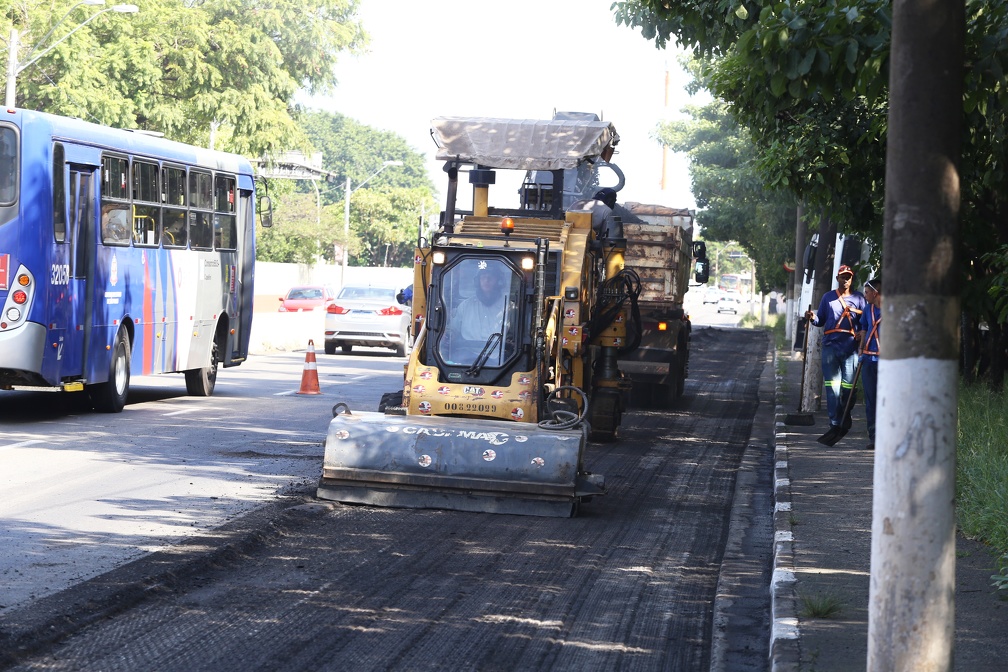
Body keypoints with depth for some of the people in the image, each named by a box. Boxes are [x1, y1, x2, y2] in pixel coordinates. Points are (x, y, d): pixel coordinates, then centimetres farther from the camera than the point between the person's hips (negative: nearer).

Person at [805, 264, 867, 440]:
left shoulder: (859, 298, 10)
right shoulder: (828, 297, 14)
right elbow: (821, 320, 14)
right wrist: (813, 318, -8)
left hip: (850, 346, -1)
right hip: (830, 345, 1)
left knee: (848, 384, 0)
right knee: (832, 385, -5)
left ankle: (845, 413, 25)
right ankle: (835, 424, -6)